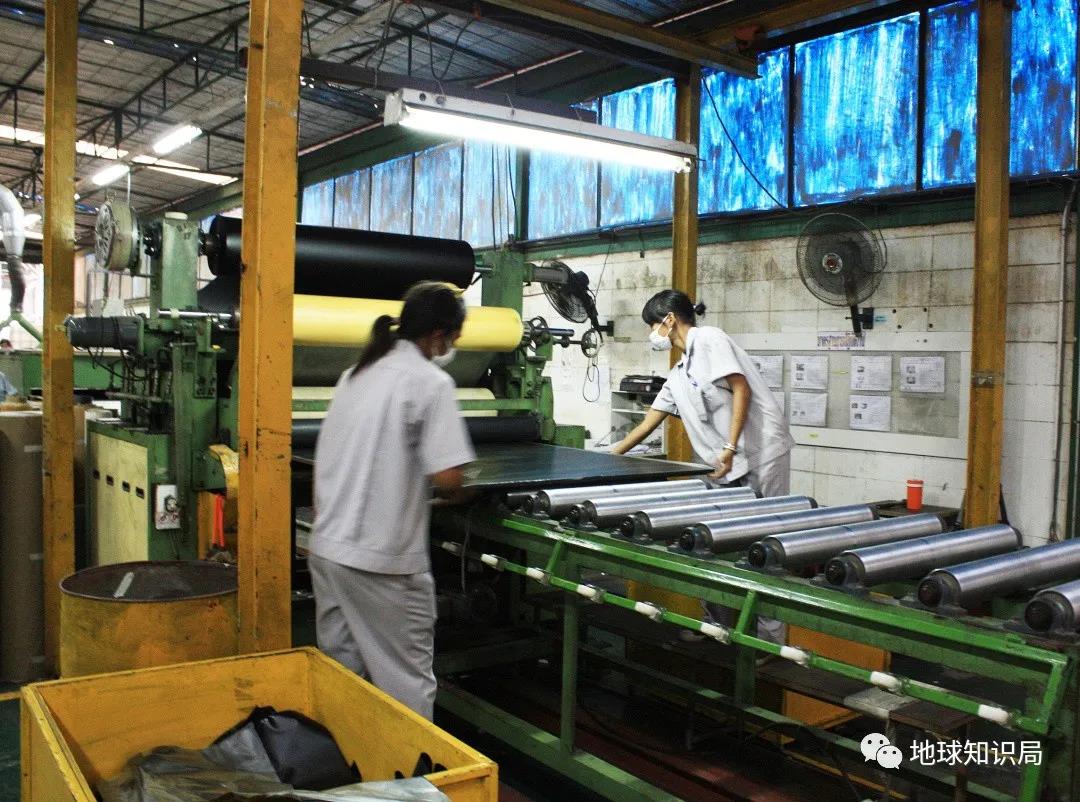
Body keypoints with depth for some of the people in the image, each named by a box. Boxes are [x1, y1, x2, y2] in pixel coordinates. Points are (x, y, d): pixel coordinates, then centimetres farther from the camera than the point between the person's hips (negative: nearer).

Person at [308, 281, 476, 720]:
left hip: (325, 548, 7)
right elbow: (448, 479, -17)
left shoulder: (355, 373, 10)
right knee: (407, 680, 5)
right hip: (382, 560, -7)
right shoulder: (431, 382, -11)